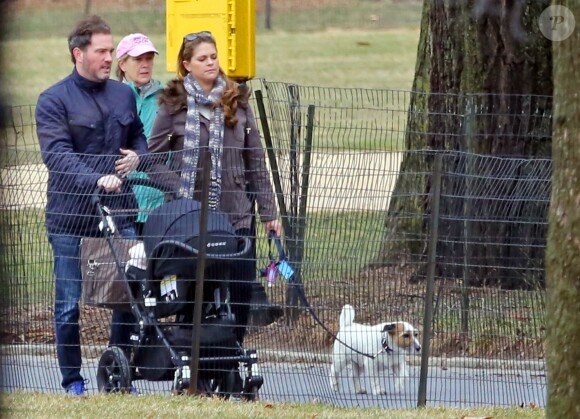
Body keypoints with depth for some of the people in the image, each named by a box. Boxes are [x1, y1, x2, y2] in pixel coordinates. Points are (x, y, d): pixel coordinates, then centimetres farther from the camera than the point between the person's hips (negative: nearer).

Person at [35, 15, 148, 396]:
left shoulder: (124, 95, 12)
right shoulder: (54, 100, -5)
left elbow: (140, 137, 25)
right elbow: (57, 155, -16)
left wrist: (137, 157, 1)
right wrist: (96, 180, -30)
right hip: (71, 216, -4)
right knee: (69, 303, 3)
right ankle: (73, 380, 12)